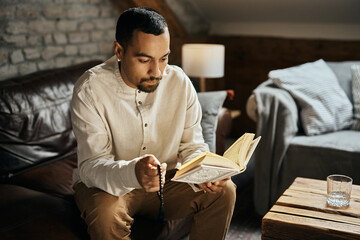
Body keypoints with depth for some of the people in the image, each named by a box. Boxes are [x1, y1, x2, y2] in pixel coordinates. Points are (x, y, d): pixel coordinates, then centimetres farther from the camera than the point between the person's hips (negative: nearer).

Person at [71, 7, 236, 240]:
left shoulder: (180, 82, -10)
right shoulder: (90, 89, -21)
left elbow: (192, 146, -3)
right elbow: (91, 165, -26)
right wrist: (132, 174, -49)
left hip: (167, 179, 4)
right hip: (107, 184, -3)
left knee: (224, 190, -15)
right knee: (106, 215, -36)